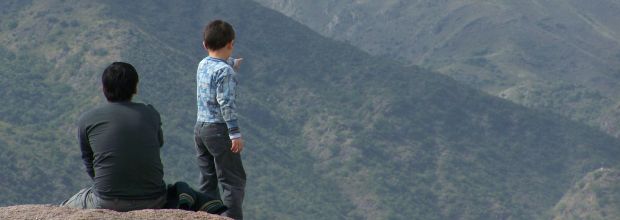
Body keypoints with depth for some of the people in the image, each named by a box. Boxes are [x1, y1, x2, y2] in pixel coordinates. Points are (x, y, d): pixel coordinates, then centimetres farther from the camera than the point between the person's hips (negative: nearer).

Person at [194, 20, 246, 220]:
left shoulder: (203, 65, 10)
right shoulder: (225, 71, -15)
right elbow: (226, 103, -22)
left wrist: (233, 62, 56)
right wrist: (235, 133, -22)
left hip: (200, 127, 8)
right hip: (219, 130, -8)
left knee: (208, 181, 12)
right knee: (234, 181, -5)